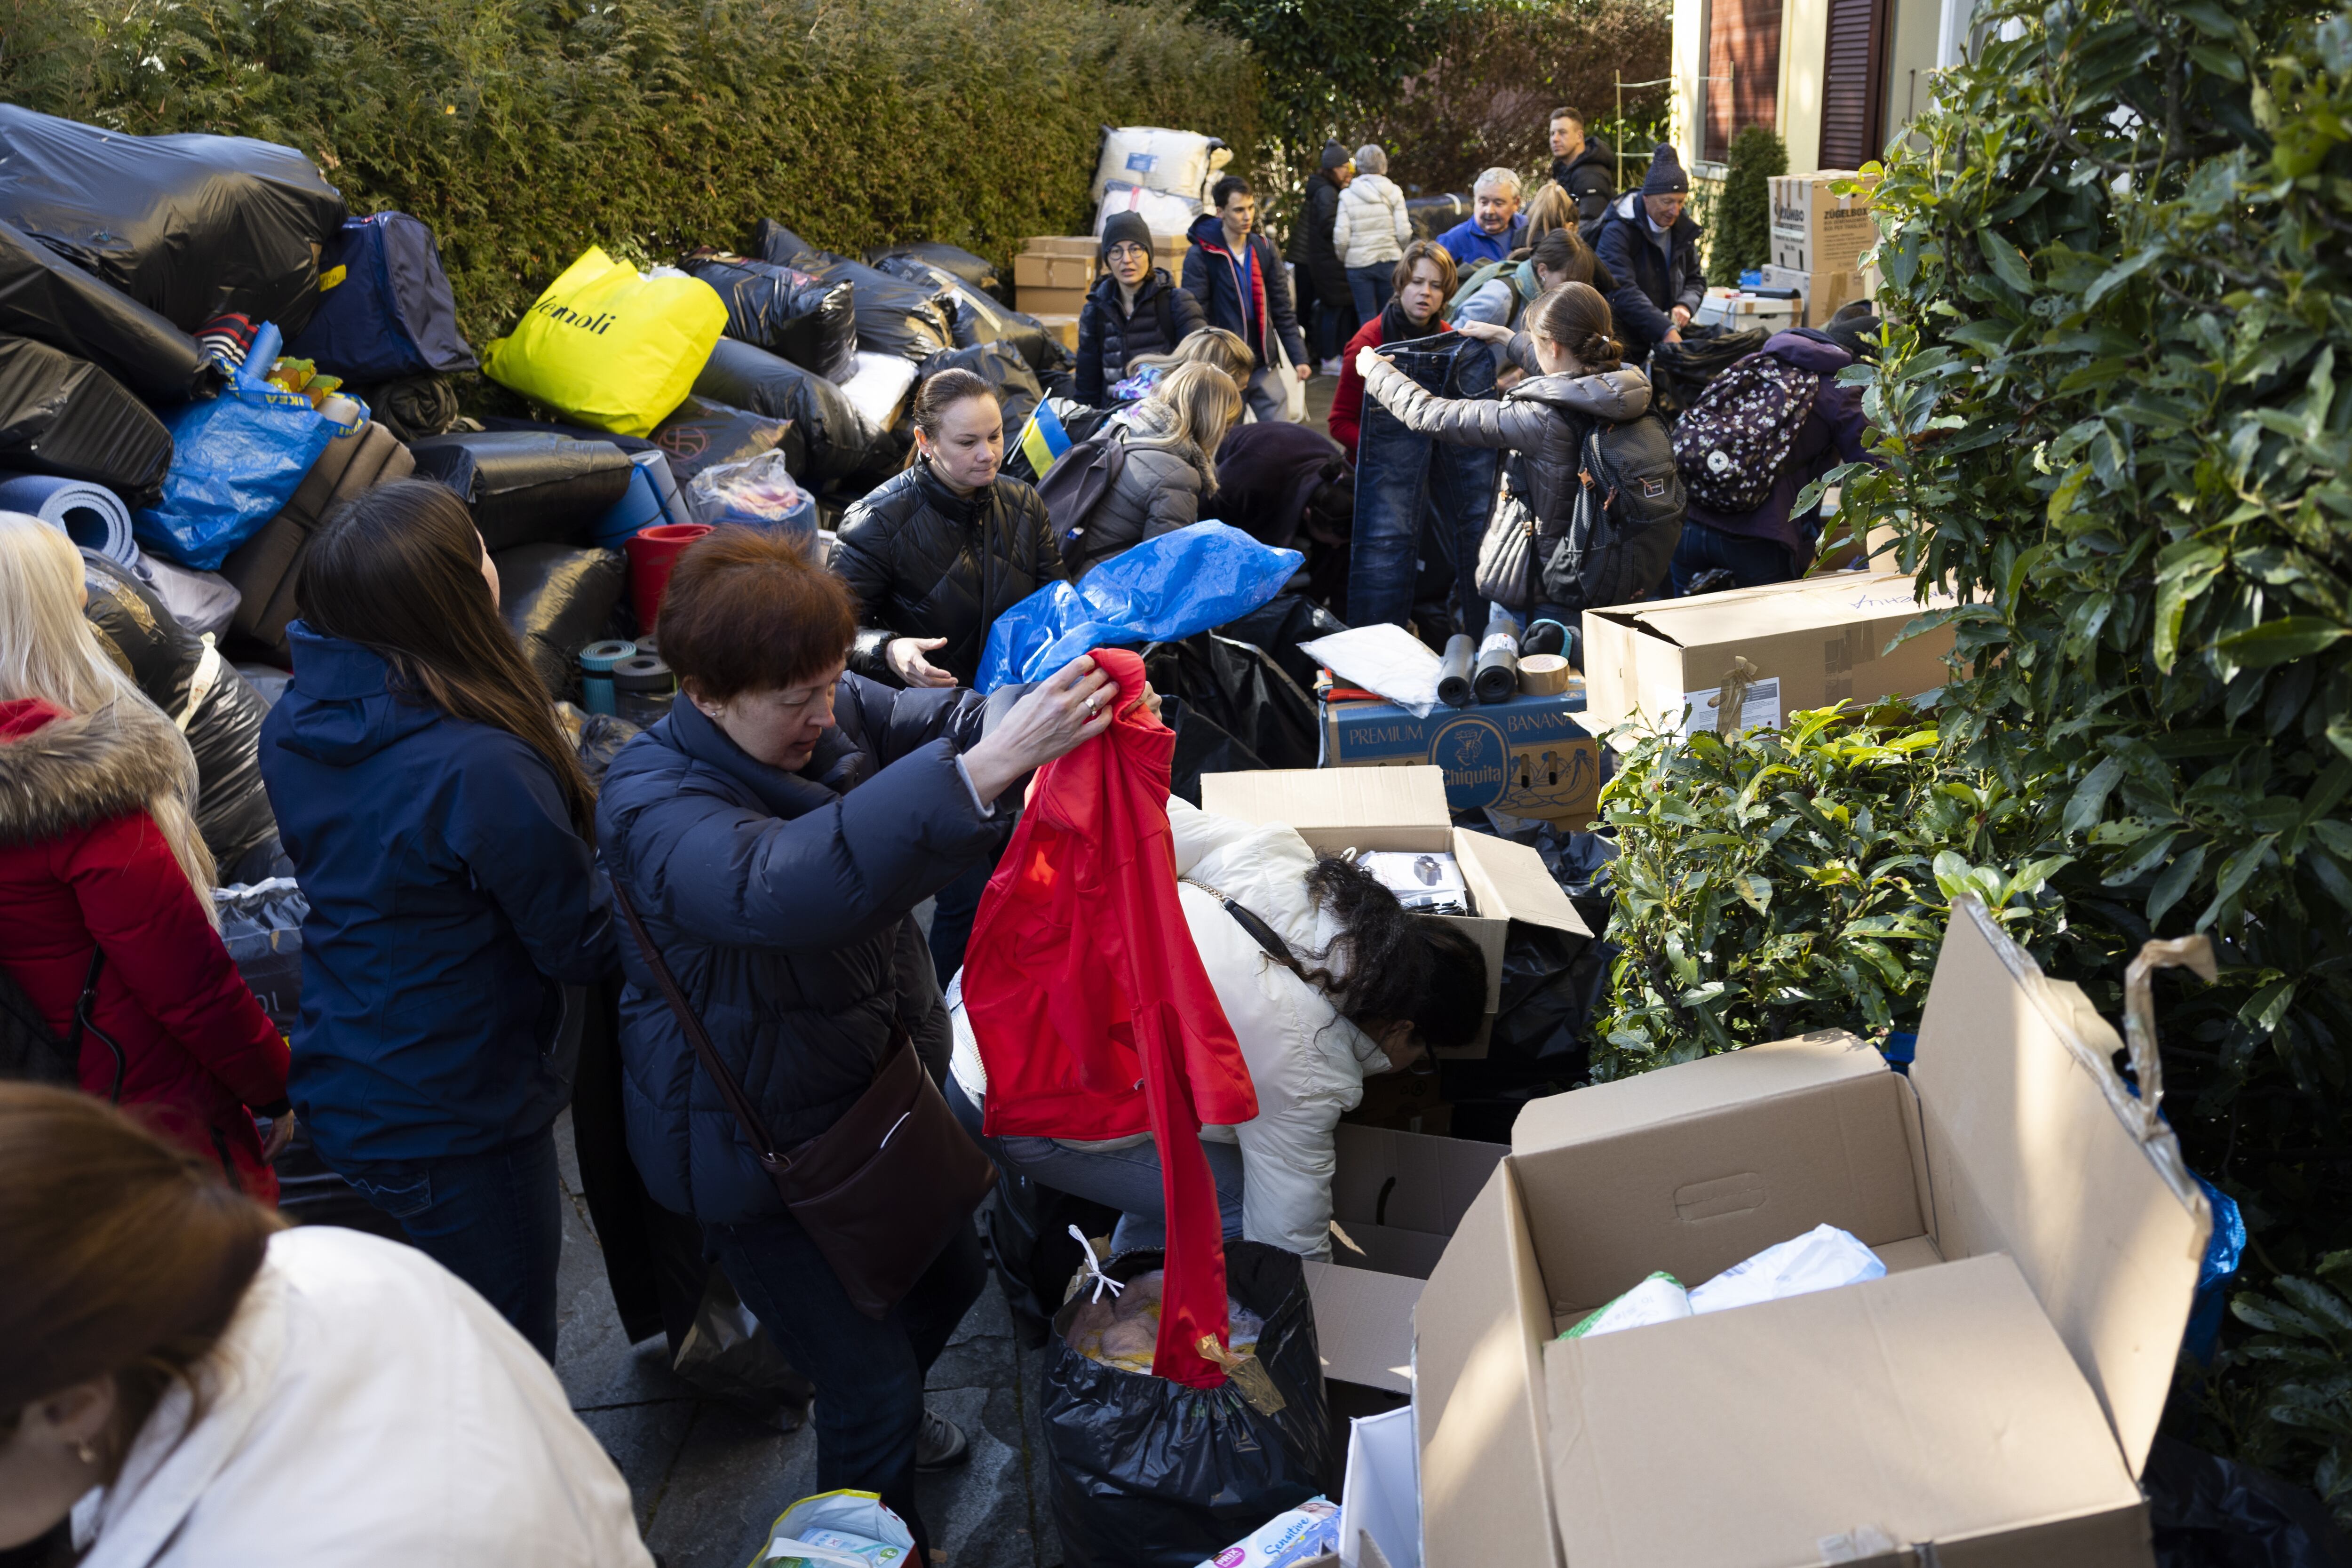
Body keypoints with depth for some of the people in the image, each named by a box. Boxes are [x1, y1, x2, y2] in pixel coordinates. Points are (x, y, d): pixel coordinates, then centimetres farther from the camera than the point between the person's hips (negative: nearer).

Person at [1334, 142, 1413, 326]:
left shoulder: (1347, 196, -2)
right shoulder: (1394, 192, -1)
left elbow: (1341, 237, -6)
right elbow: (1404, 233, -5)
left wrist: (1343, 259, 13)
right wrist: (1402, 254, 15)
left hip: (1358, 264, -1)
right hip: (1390, 262, 1)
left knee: (1366, 318, 3)